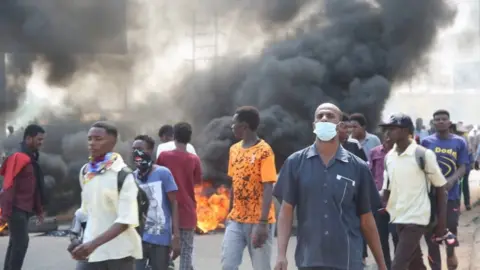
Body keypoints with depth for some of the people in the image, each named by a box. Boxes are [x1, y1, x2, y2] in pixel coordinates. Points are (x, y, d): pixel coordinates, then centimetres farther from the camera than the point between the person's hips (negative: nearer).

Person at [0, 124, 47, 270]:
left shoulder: (30, 159, 14)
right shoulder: (19, 158, -15)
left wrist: (38, 209, 20)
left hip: (24, 208, 10)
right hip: (16, 208, -10)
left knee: (16, 242, 11)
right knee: (21, 242, -12)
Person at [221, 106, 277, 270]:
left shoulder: (264, 151, -11)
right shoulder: (234, 150, 11)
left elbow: (268, 188, -16)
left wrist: (263, 223, -22)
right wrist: (230, 215, 16)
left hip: (258, 221, -6)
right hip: (236, 220, 6)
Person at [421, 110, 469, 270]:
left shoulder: (459, 142, 2)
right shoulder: (427, 142, 4)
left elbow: (462, 167, -2)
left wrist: (452, 180, -20)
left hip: (451, 193, -1)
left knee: (451, 225, -1)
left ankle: (450, 253, 32)